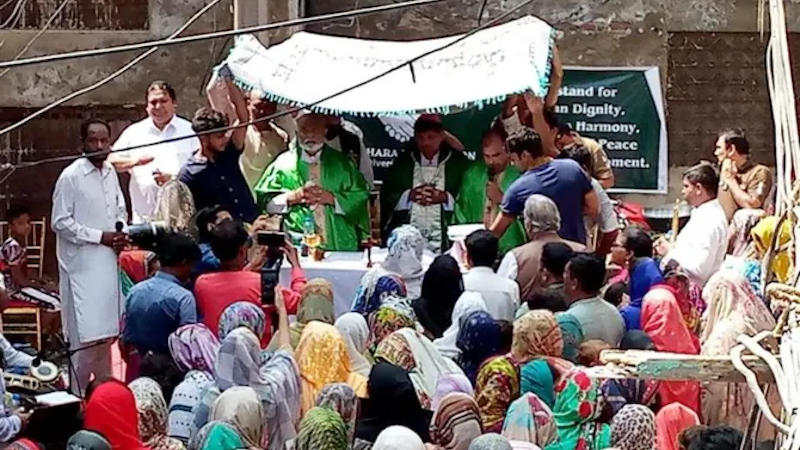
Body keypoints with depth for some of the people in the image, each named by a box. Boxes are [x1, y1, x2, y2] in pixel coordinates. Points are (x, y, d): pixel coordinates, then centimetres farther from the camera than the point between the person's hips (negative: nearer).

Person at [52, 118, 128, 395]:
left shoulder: (110, 172, 9)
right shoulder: (70, 176, -12)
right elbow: (60, 222, -13)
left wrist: (122, 231, 2)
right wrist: (99, 237, -15)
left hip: (108, 264, 7)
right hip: (83, 266, -7)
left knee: (106, 331, 14)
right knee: (86, 335, -9)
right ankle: (78, 396, -1)